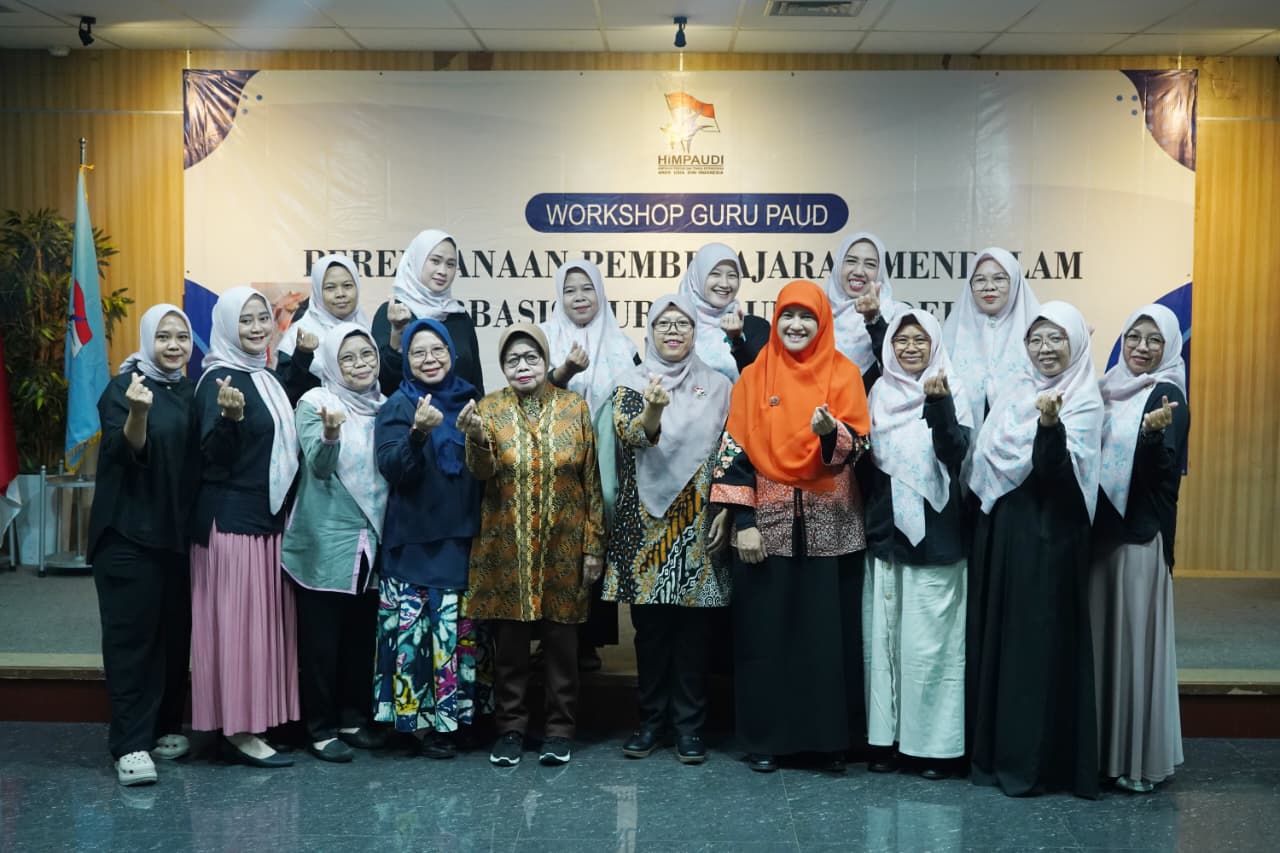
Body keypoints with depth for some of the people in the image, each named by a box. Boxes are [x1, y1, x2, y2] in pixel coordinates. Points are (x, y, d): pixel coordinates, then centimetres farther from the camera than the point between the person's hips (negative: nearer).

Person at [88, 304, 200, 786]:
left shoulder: (191, 391, 12)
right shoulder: (122, 388, -5)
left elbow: (205, 457, 13)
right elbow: (127, 452, -16)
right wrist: (137, 412, -34)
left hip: (178, 531, 6)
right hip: (128, 531, -5)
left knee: (175, 631, 6)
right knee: (132, 633, -6)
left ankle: (165, 728, 18)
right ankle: (130, 744, -4)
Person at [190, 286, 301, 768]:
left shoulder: (265, 378, 13)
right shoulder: (219, 379, -12)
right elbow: (212, 456, -21)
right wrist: (229, 417, -36)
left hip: (269, 517, 9)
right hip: (231, 520, -9)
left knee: (266, 618, 11)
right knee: (237, 621, -5)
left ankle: (261, 719, 18)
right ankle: (238, 731, 1)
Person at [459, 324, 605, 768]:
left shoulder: (574, 405, 1)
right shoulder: (490, 407, 2)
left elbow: (591, 479, 2)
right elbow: (483, 473, -11)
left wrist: (594, 544, -2)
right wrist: (476, 436, -32)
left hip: (563, 545, 0)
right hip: (506, 546, 0)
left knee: (561, 638, 7)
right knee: (509, 639, 6)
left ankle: (560, 728, 20)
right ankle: (510, 727, 20)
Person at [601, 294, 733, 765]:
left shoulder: (718, 386, 6)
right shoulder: (632, 383, 3)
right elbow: (628, 433, -15)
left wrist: (724, 509, -4)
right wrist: (653, 412, -36)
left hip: (699, 523, 0)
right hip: (647, 521, 0)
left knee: (694, 624, 3)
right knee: (650, 623, 5)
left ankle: (689, 723, 13)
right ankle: (652, 719, 18)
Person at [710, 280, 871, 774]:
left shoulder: (844, 374, 3)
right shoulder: (754, 377, 5)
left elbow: (856, 447, -4)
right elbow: (735, 451, 0)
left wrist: (831, 431, -26)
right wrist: (742, 522, -7)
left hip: (830, 526, 0)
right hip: (768, 524, 1)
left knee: (829, 631, 4)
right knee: (765, 632, 4)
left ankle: (830, 737, 15)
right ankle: (765, 738, 14)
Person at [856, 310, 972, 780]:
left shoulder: (951, 390, -1)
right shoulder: (879, 394, 10)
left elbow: (955, 452, -16)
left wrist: (939, 404, -28)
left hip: (935, 536, -4)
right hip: (885, 533, 4)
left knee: (930, 640, -3)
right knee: (882, 637, 5)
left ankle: (934, 741, 6)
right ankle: (885, 736, 13)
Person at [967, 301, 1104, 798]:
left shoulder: (1084, 402, -7)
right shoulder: (1013, 394, 12)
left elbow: (1061, 470, -21)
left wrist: (1050, 425, -36)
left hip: (1049, 535, -6)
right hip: (1000, 531, 6)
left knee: (1041, 640, -2)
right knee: (996, 637, 9)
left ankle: (1037, 761, 7)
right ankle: (995, 750, 19)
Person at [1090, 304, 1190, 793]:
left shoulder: (1168, 398, -6)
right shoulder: (1111, 391, 13)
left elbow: (1162, 471, -19)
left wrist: (1155, 432, -37)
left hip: (1141, 533, -6)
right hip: (1100, 528, 6)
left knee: (1136, 637, -4)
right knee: (1099, 636, 9)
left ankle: (1142, 758, 5)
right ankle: (1101, 748, 18)